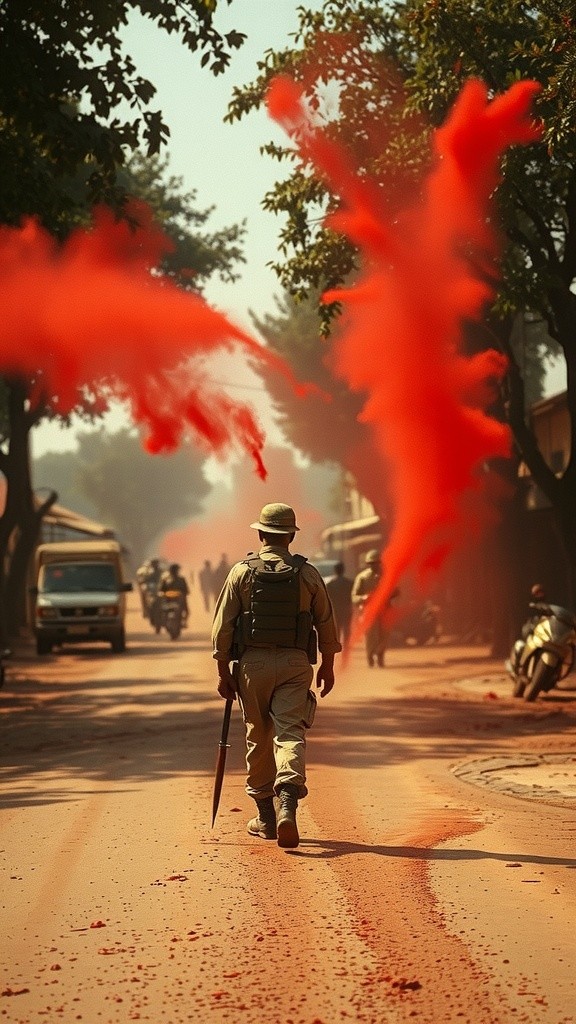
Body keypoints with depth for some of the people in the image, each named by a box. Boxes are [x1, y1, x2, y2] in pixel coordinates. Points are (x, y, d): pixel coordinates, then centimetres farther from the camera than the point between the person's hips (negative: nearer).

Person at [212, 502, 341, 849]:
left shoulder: (242, 572, -1)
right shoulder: (308, 573, 1)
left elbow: (223, 625, -2)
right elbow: (326, 623, 8)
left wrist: (224, 670, 3)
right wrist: (327, 665, 20)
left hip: (253, 663, 0)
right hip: (295, 664, 0)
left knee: (258, 738, 11)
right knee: (290, 733, -5)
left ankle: (266, 817, 19)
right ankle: (287, 804, -27)